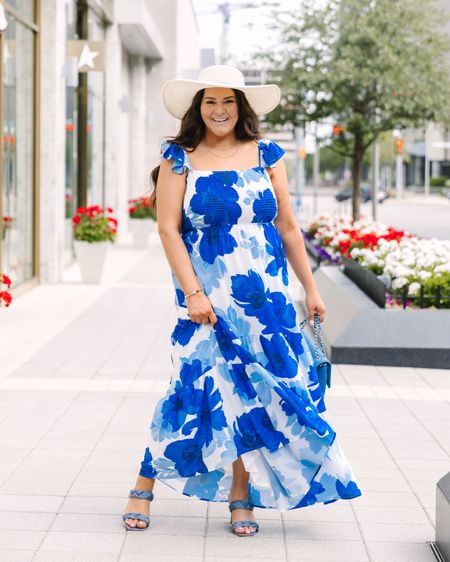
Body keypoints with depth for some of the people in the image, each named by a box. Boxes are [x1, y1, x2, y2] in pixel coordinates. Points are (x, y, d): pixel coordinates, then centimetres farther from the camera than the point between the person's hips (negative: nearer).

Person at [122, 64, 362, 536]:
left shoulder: (266, 155, 8)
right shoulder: (179, 159, 2)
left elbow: (287, 227, 11)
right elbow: (168, 229, -4)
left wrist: (310, 289, 11)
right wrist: (192, 292, -12)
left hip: (266, 296, 3)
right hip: (208, 298, -3)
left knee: (256, 394, 2)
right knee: (201, 387, -6)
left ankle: (241, 497, 14)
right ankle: (144, 486, 10)